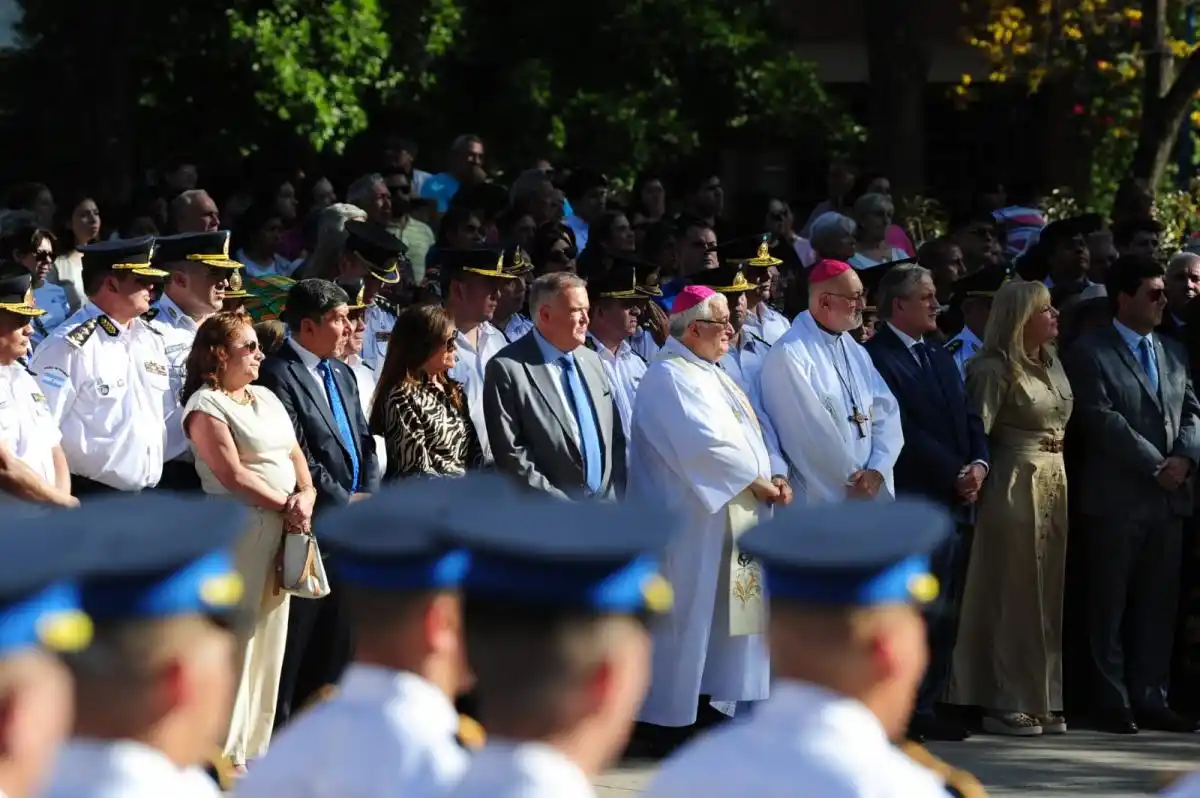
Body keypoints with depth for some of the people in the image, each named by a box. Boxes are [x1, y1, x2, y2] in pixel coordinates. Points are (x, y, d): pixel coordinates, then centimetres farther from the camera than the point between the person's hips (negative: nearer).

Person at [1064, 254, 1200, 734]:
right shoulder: (1090, 353, -4)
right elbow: (1103, 419, -12)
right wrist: (1155, 466, -14)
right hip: (1116, 498, -6)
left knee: (1158, 604, 7)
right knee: (1111, 605, 0)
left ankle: (1150, 699, 11)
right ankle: (1113, 703, 4)